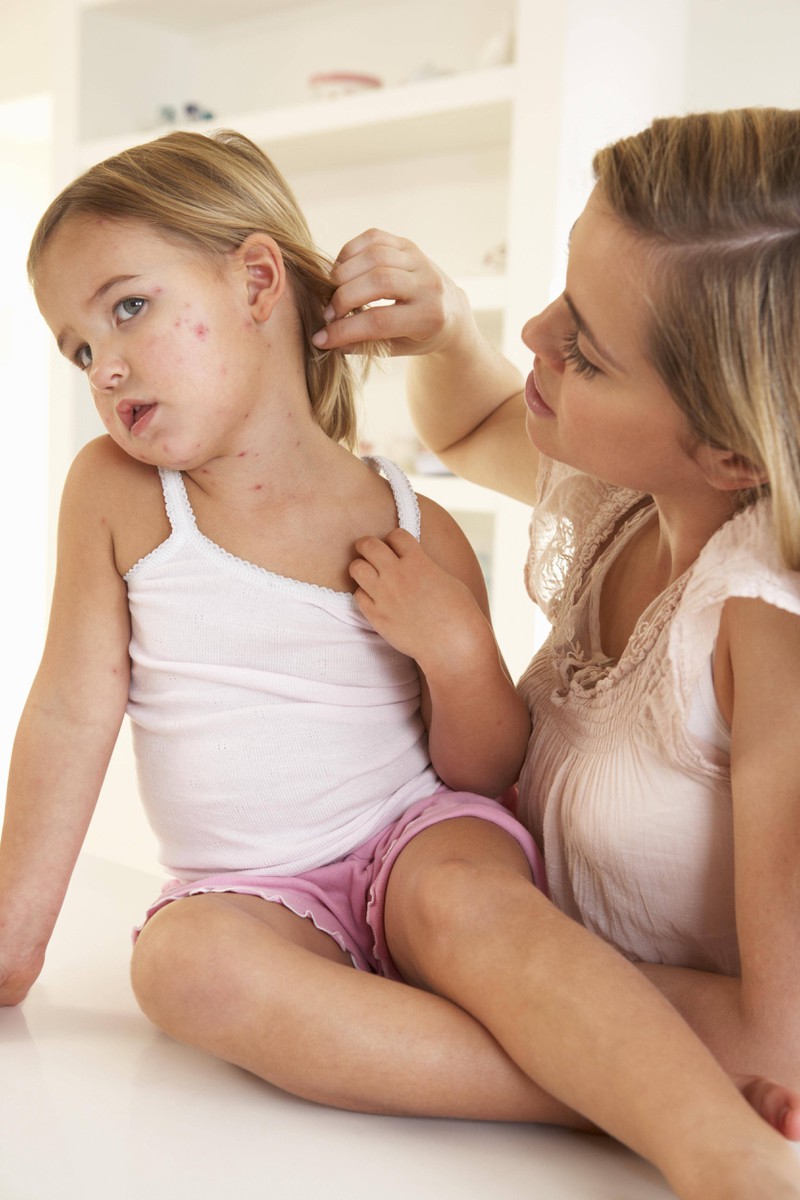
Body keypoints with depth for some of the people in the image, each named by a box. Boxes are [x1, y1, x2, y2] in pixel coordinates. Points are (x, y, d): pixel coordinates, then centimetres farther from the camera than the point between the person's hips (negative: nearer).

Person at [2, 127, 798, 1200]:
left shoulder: (417, 536, -7)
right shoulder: (115, 492, -4)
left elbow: (490, 773, 0)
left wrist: (458, 649, -20)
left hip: (418, 840, -1)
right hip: (254, 891, 2)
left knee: (463, 896, -36)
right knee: (185, 962, -33)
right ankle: (620, 1091, -35)